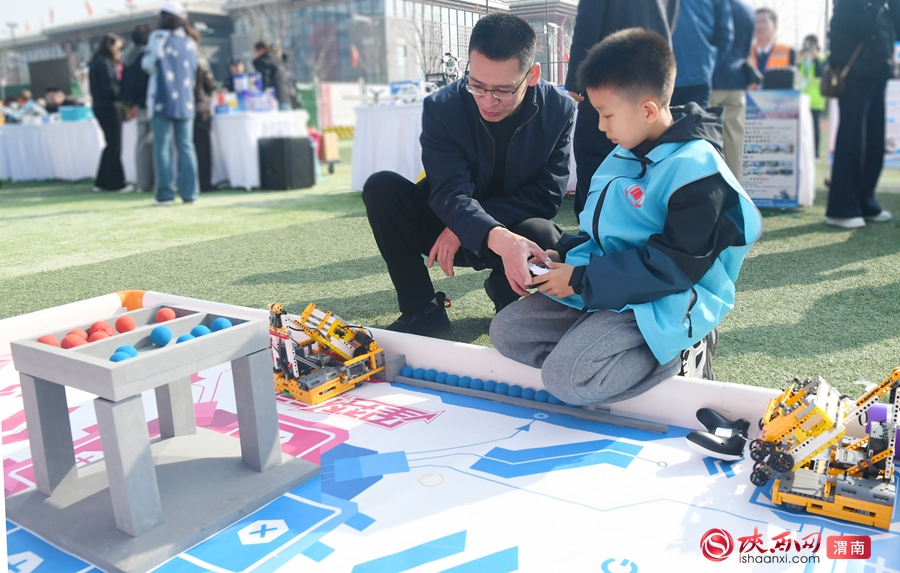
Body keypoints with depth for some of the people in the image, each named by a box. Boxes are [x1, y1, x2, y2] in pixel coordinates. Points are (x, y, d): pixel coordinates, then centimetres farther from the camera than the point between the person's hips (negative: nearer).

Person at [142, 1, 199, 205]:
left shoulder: (159, 37, -3)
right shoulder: (190, 42, 11)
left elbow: (149, 64, -8)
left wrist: (147, 58, 14)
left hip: (162, 100, -4)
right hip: (185, 101, 4)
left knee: (162, 146, -1)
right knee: (186, 146, 5)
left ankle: (165, 193, -3)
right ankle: (189, 192, 2)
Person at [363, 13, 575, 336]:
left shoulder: (559, 110, -15)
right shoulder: (442, 107, -18)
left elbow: (547, 196, -15)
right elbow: (451, 194, -27)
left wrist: (461, 226, -24)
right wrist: (497, 238, -50)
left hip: (517, 228, 0)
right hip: (452, 228, 1)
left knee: (542, 234, -35)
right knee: (381, 188, -24)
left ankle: (506, 295, 1)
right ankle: (422, 309, -11)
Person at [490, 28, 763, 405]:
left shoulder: (696, 169, -18)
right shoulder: (622, 157, 9)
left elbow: (675, 264, -23)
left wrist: (582, 280, -22)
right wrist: (562, 255, 0)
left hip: (662, 306, -9)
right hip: (601, 291, 9)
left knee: (566, 376, -27)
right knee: (506, 330, 2)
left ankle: (678, 354, -5)